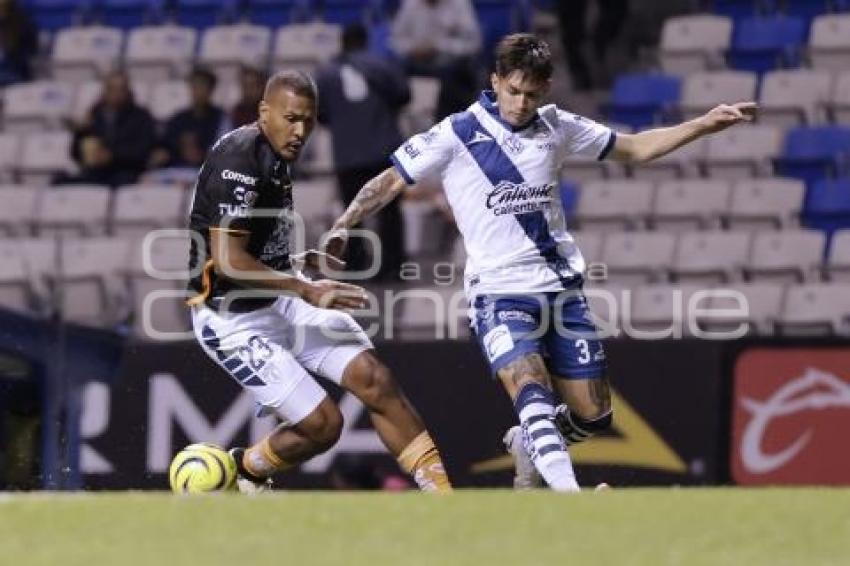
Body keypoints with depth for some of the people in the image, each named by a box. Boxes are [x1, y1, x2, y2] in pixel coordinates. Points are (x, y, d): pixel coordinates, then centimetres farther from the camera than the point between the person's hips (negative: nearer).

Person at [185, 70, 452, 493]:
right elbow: (227, 261, -25)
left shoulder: (273, 155, 8)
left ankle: (441, 494, -4)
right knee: (322, 425, -10)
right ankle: (241, 471, 18)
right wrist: (306, 291, -23)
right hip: (234, 319, -9)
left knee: (373, 378, -6)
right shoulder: (240, 159, -22)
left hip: (281, 301, 9)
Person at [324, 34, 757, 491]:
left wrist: (705, 124, 10)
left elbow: (635, 148, 17)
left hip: (560, 288, 5)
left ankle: (529, 443, 35)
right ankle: (568, 494, -44)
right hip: (499, 291, -5)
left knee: (593, 415, 5)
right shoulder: (457, 134, -6)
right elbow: (390, 182, 0)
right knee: (532, 391, -29)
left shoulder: (556, 127, 7)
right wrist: (342, 227, -12)